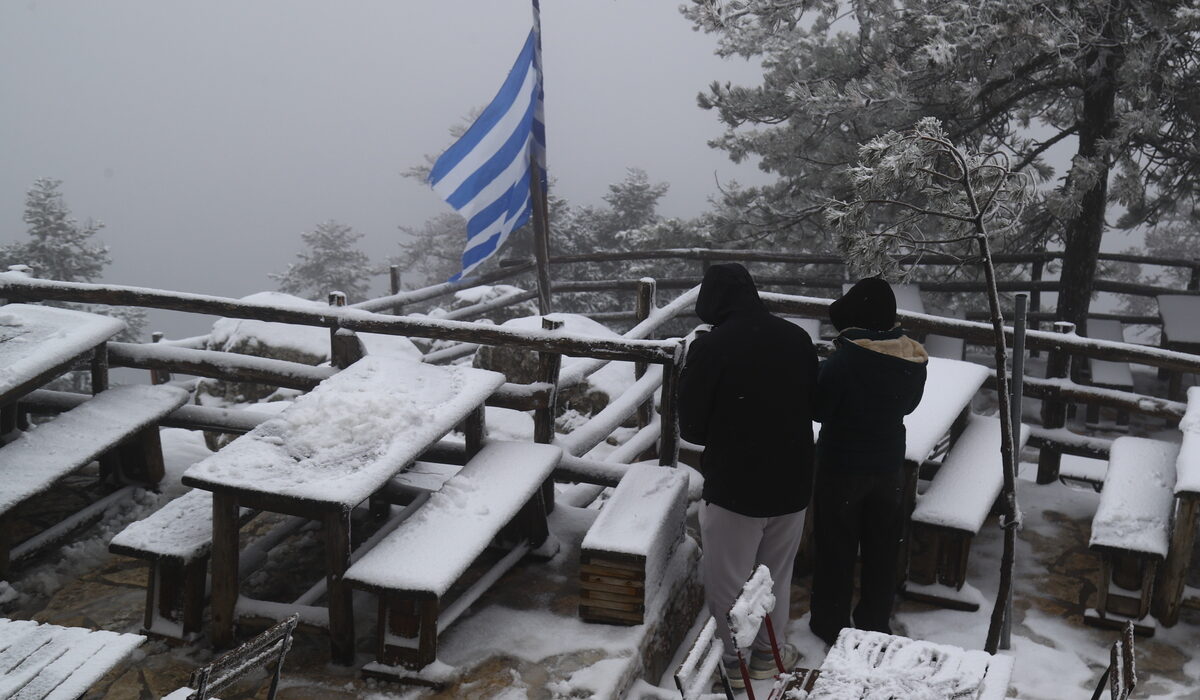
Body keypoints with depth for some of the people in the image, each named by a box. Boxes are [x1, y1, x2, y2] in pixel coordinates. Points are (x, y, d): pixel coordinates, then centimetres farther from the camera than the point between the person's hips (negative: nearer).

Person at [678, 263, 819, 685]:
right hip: (793, 482, 5)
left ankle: (731, 662, 28)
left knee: (728, 582, 14)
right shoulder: (797, 339, -5)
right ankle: (767, 656, 36)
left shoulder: (709, 348, -19)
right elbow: (813, 405, 8)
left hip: (734, 486, -5)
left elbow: (691, 428, -10)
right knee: (777, 576, 22)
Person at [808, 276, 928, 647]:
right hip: (889, 463, 5)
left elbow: (817, 408, -15)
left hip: (842, 465, -5)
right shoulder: (914, 359, -7)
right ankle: (876, 622, 30)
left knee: (835, 546, 10)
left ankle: (830, 623, 21)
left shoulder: (843, 361, -24)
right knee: (882, 545, 18)